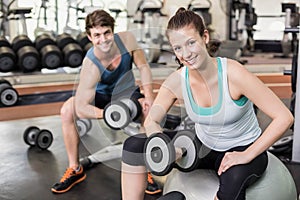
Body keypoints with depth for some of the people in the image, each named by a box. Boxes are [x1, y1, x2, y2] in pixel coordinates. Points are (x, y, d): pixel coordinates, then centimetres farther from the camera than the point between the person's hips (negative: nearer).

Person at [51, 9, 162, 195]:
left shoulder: (127, 39, -24)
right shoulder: (91, 66, -33)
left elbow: (143, 67, -10)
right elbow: (81, 108, -35)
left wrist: (149, 96, -22)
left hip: (128, 93, 1)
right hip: (102, 96, -1)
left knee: (151, 111, -29)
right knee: (67, 111, -24)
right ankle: (75, 169, -4)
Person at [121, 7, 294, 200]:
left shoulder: (232, 73, -27)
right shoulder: (177, 81, -15)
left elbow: (284, 117, -25)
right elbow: (151, 121, -3)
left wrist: (247, 155, -27)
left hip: (242, 148, -4)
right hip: (203, 146, 4)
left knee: (234, 179, -40)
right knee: (134, 145, -10)